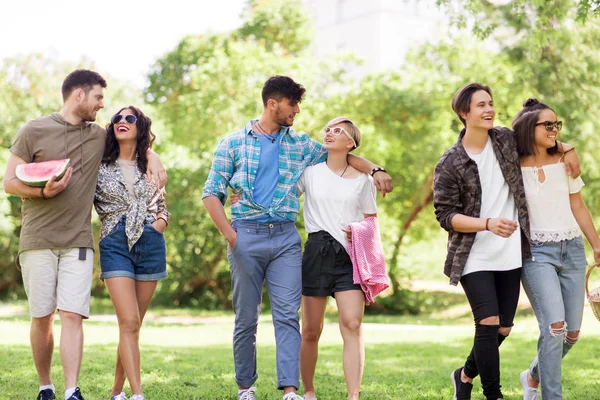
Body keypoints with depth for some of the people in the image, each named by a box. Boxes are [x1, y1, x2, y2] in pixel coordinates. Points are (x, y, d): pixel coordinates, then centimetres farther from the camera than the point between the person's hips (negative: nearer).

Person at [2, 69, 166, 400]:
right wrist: (44, 191, -16)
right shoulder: (34, 131, 2)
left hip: (78, 241, 2)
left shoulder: (99, 136, 13)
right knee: (41, 317, 3)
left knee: (72, 316, -10)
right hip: (37, 239, -2)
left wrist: (152, 158, 13)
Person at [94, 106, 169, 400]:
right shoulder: (100, 166, 5)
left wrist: (159, 222, 0)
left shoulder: (151, 166, 12)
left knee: (133, 324, 6)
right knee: (129, 322, -13)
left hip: (151, 244, 3)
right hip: (115, 244, -2)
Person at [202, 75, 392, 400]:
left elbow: (341, 155, 19)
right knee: (246, 318, 4)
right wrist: (229, 233, -9)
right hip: (246, 236, -2)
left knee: (288, 315, -8)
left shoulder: (300, 145, 13)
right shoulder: (233, 143, 4)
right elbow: (212, 193, 3)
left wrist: (375, 170, 0)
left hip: (286, 238, 2)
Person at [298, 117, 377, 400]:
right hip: (317, 252, 0)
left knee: (352, 325, -15)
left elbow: (372, 220, 15)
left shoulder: (362, 180, 8)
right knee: (311, 331, 4)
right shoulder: (311, 171, 7)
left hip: (350, 255, 0)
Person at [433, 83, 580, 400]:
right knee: (489, 323, -15)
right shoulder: (449, 165, -8)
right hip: (475, 257, -4)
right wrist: (488, 223, -22)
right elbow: (445, 215, -10)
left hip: (510, 255, 4)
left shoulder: (507, 140, 4)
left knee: (503, 328, 7)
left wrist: (566, 149, 11)